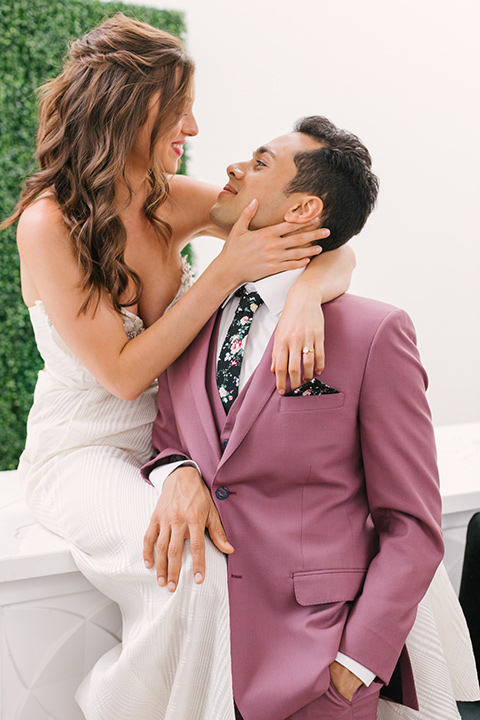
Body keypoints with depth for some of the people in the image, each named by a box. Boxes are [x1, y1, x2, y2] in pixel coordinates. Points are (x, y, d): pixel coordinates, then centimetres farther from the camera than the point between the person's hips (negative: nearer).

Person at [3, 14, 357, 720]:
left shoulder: (176, 202, -3)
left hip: (169, 438, 5)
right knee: (194, 572, -29)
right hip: (81, 451, -5)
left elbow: (333, 246, -4)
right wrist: (226, 272, -22)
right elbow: (124, 373, -19)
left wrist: (307, 292, -28)